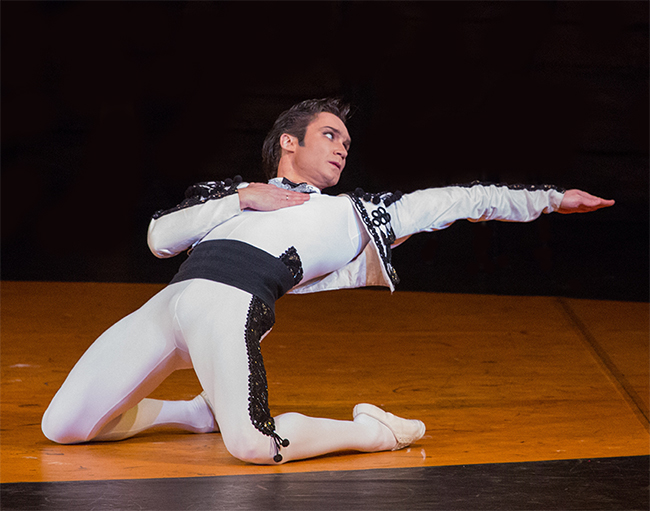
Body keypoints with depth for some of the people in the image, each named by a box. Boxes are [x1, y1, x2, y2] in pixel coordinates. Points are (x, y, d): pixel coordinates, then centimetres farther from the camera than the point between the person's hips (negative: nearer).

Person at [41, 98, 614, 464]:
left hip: (232, 304, -3)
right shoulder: (230, 195, 30)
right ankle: (205, 411, 19)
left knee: (255, 446, -31)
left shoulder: (352, 214, 27)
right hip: (168, 301, 3)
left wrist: (553, 197, 24)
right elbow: (160, 236, 16)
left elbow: (457, 200, 26)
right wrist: (243, 198, 9)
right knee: (63, 429, 0)